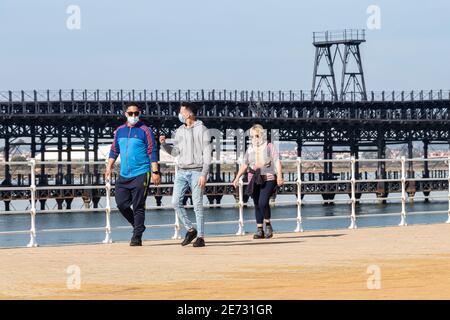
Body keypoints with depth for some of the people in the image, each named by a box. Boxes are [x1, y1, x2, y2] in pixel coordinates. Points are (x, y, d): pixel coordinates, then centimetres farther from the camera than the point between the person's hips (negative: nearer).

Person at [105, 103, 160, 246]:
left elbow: (152, 152, -5)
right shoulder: (119, 131, 12)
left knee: (138, 206, -5)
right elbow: (114, 150, 20)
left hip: (141, 175, -5)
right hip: (124, 175, 5)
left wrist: (155, 171, -12)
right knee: (121, 204, 2)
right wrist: (109, 167, 10)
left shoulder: (144, 130, -3)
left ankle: (137, 237, -1)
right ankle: (137, 225, 24)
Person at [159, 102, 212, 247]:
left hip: (196, 171, -6)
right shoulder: (179, 131, 14)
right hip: (181, 171, 6)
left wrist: (204, 174, -15)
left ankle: (200, 237, 0)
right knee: (176, 202, -4)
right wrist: (164, 144, 0)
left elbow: (207, 154, -7)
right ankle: (190, 230, 10)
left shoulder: (202, 130, -3)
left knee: (197, 205, -5)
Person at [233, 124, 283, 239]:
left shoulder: (269, 146, 2)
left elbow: (277, 162, -4)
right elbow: (244, 165, 21)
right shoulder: (250, 149, 15)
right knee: (257, 205, 4)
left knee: (263, 202, -19)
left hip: (268, 179, -5)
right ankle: (260, 230, 9)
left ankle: (268, 225, 0)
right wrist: (237, 177, 13)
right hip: (254, 180, 5)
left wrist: (279, 176, -15)